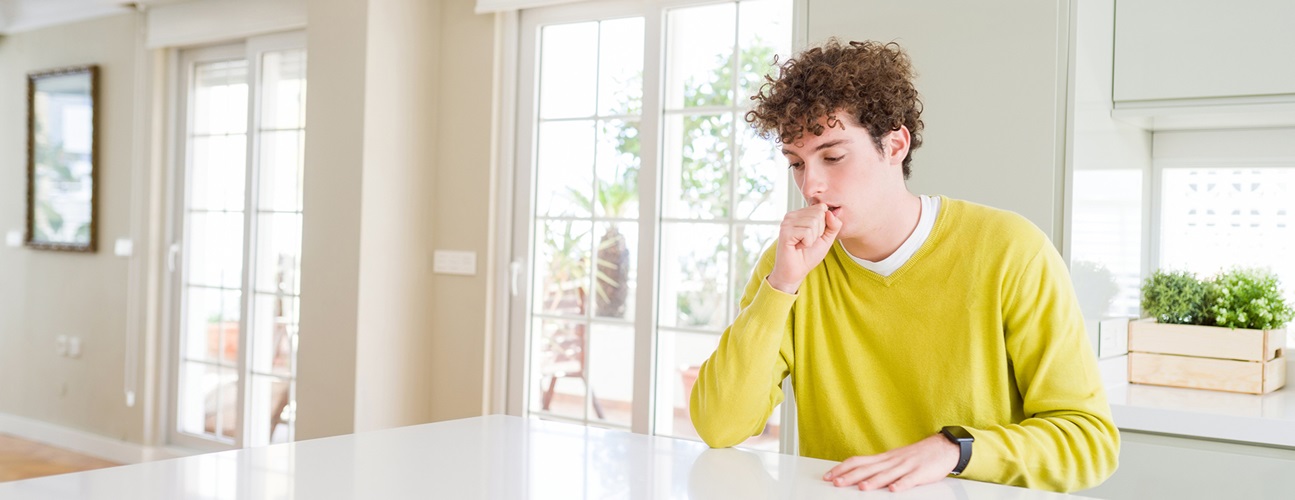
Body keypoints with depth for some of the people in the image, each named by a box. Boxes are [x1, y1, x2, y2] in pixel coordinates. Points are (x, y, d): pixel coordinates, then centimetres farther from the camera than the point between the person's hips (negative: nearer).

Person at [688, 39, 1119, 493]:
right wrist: (782, 284, -14)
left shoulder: (1009, 250, -7)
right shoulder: (794, 258, 0)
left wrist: (953, 448, -21)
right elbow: (718, 428, -8)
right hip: (834, 494, 1)